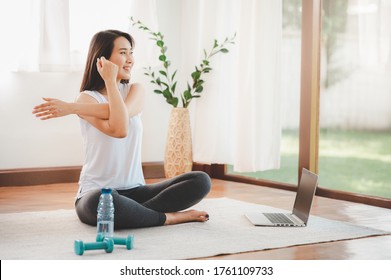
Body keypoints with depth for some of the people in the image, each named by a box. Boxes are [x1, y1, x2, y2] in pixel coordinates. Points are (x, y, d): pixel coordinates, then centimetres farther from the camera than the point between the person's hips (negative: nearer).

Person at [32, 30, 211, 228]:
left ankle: (134, 213, -21)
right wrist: (110, 80, -15)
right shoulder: (87, 98, -3)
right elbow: (119, 129, -22)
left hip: (135, 190, 4)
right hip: (97, 192, -4)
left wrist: (72, 107, -17)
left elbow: (125, 111, -16)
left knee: (201, 181, -14)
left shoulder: (135, 90, 9)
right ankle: (169, 217, -21)